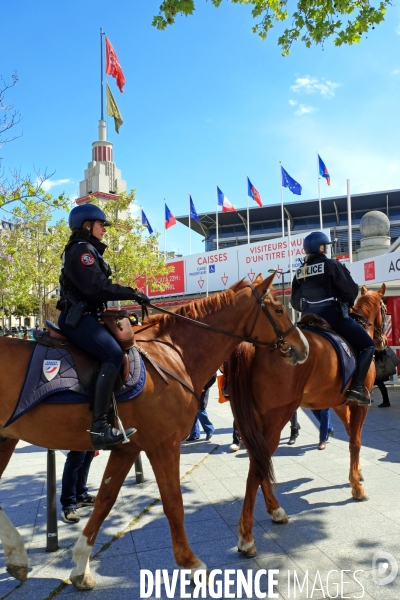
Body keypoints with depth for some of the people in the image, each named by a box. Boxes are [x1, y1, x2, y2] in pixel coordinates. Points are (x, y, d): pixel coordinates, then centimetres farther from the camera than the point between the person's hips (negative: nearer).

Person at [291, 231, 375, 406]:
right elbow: (351, 289, -5)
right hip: (333, 314, -6)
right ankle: (356, 387, -11)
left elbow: (295, 302, 14)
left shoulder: (299, 272, 13)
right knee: (368, 345, 4)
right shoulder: (332, 264, -2)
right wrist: (347, 304, 14)